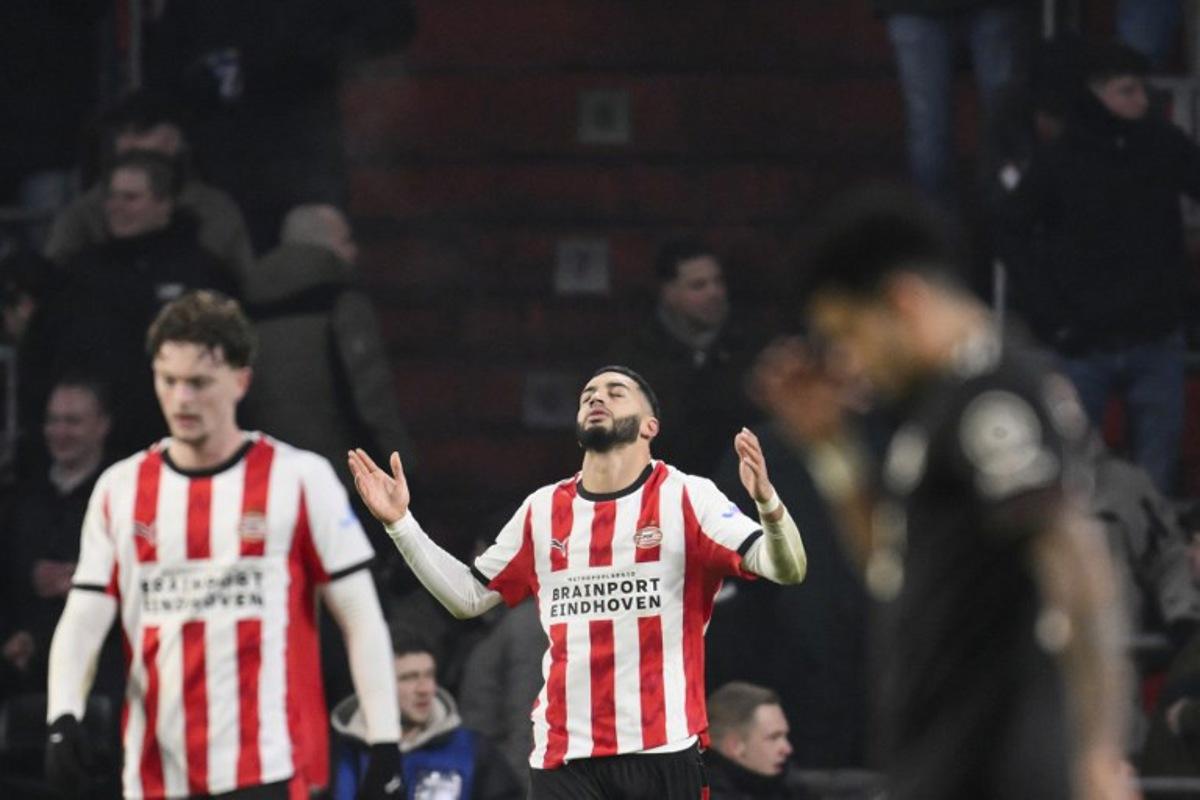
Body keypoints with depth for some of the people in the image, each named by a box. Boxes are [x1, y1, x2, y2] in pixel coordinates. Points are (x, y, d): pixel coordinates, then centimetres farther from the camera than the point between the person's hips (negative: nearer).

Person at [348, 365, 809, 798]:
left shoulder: (686, 498, -1)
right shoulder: (542, 510, 13)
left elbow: (786, 569, -9)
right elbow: (468, 596, 22)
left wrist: (767, 502, -30)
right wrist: (400, 523, 13)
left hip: (662, 752, -3)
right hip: (562, 757, 3)